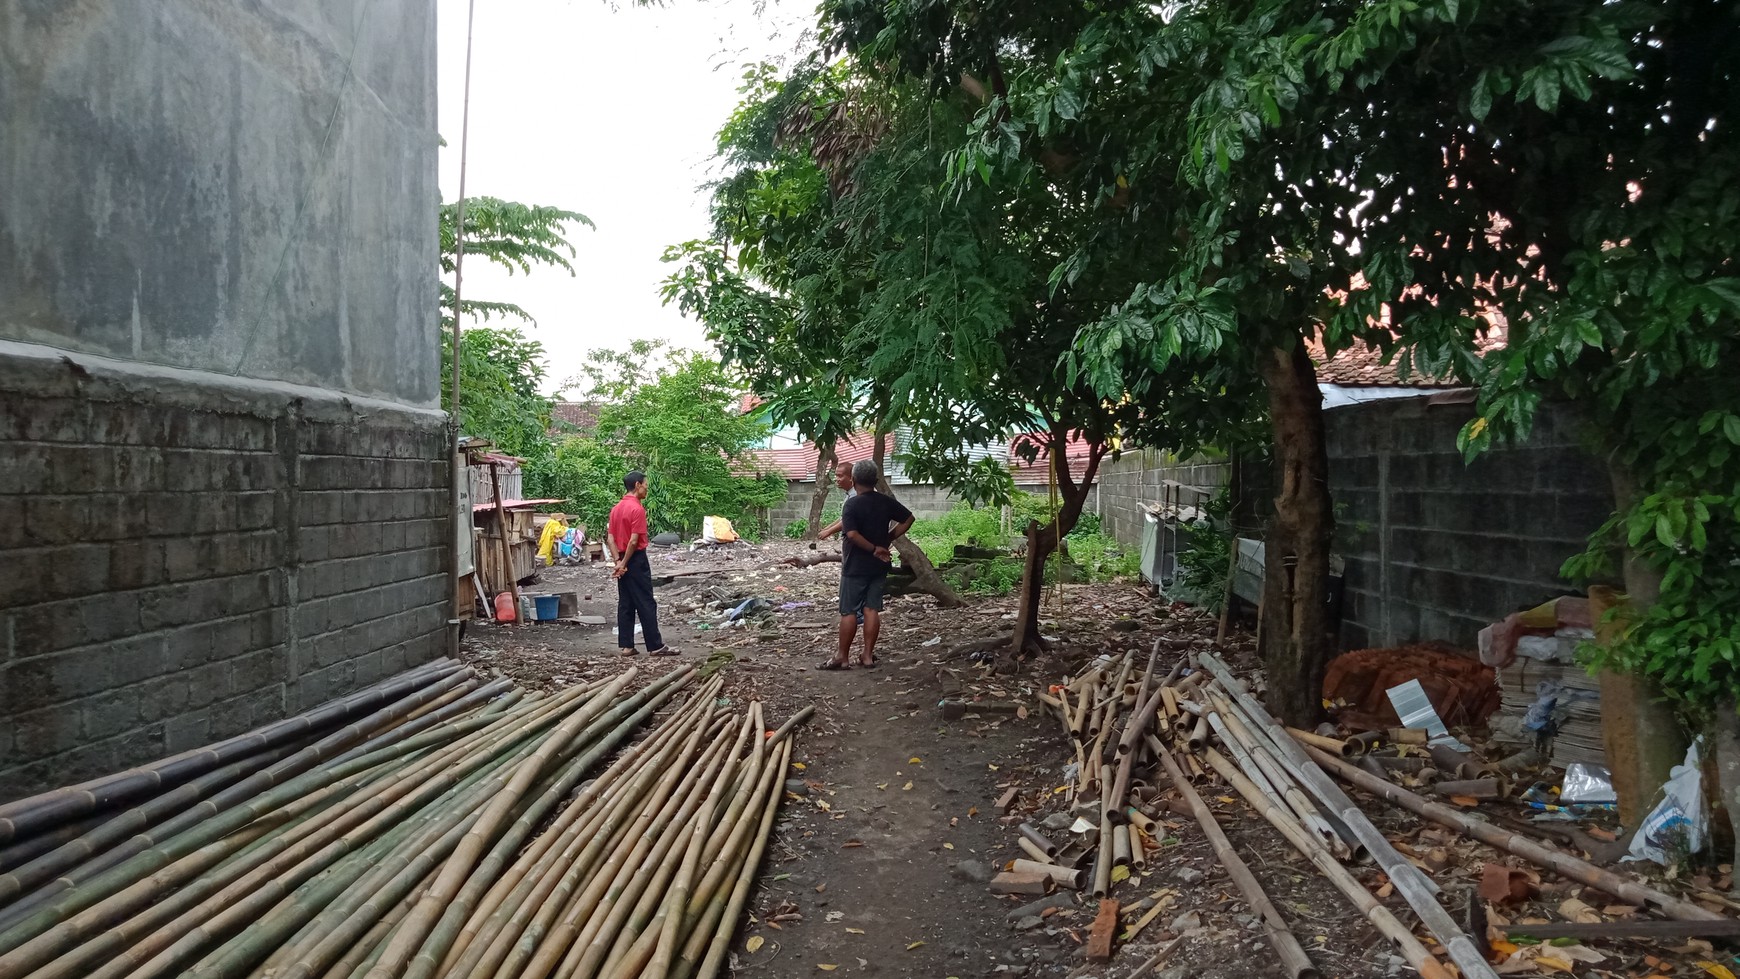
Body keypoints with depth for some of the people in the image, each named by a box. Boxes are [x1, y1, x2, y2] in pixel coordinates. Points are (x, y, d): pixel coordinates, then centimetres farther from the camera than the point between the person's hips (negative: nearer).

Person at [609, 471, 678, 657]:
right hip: (636, 560, -8)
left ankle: (625, 646, 10)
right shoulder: (637, 509, -15)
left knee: (625, 604, 9)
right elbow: (634, 541, -20)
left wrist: (619, 561, 0)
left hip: (623, 561, 8)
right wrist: (624, 563, -11)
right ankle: (656, 646, -1)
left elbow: (611, 539, 7)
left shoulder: (616, 508, 10)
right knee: (646, 604, -4)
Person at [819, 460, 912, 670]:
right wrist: (888, 539, 7)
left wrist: (874, 548, -14)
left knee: (848, 612, 1)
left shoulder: (852, 504, -14)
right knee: (872, 609, 7)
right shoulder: (886, 502, 3)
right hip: (879, 566, 5)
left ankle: (843, 657, 5)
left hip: (855, 567, -5)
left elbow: (852, 534, -24)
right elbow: (908, 519, 11)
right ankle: (868, 655, 9)